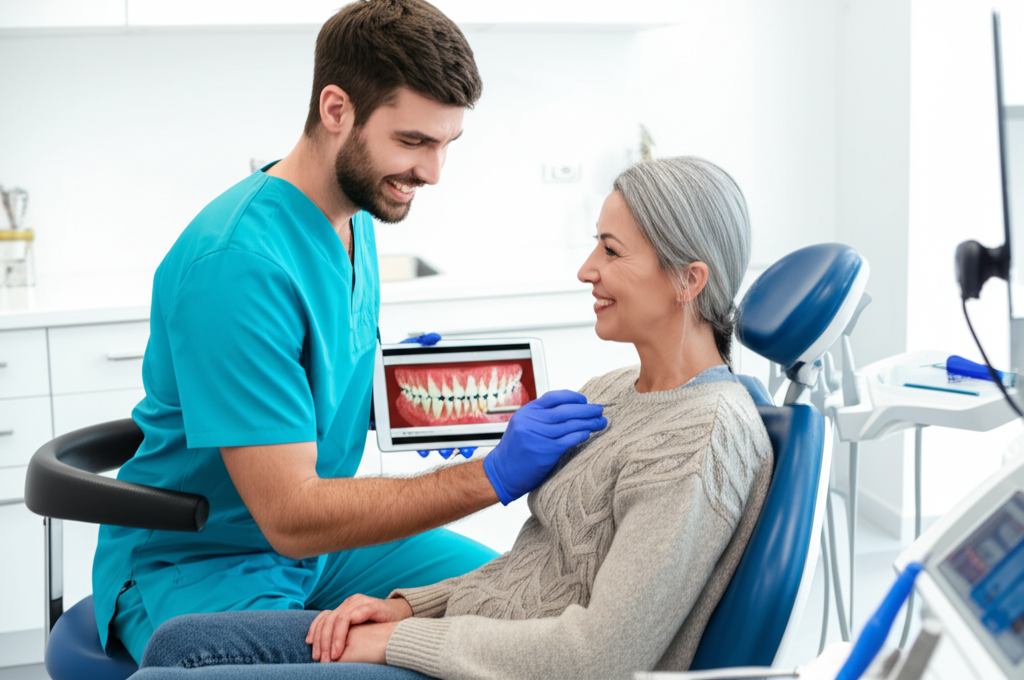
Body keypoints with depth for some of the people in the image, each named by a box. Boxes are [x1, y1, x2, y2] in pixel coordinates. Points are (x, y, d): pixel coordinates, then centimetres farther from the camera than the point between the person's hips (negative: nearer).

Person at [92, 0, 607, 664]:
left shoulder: (356, 217, 2)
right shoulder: (236, 262, -28)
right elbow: (290, 516, -28)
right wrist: (494, 475, -30)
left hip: (327, 535, 8)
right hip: (193, 565, -8)